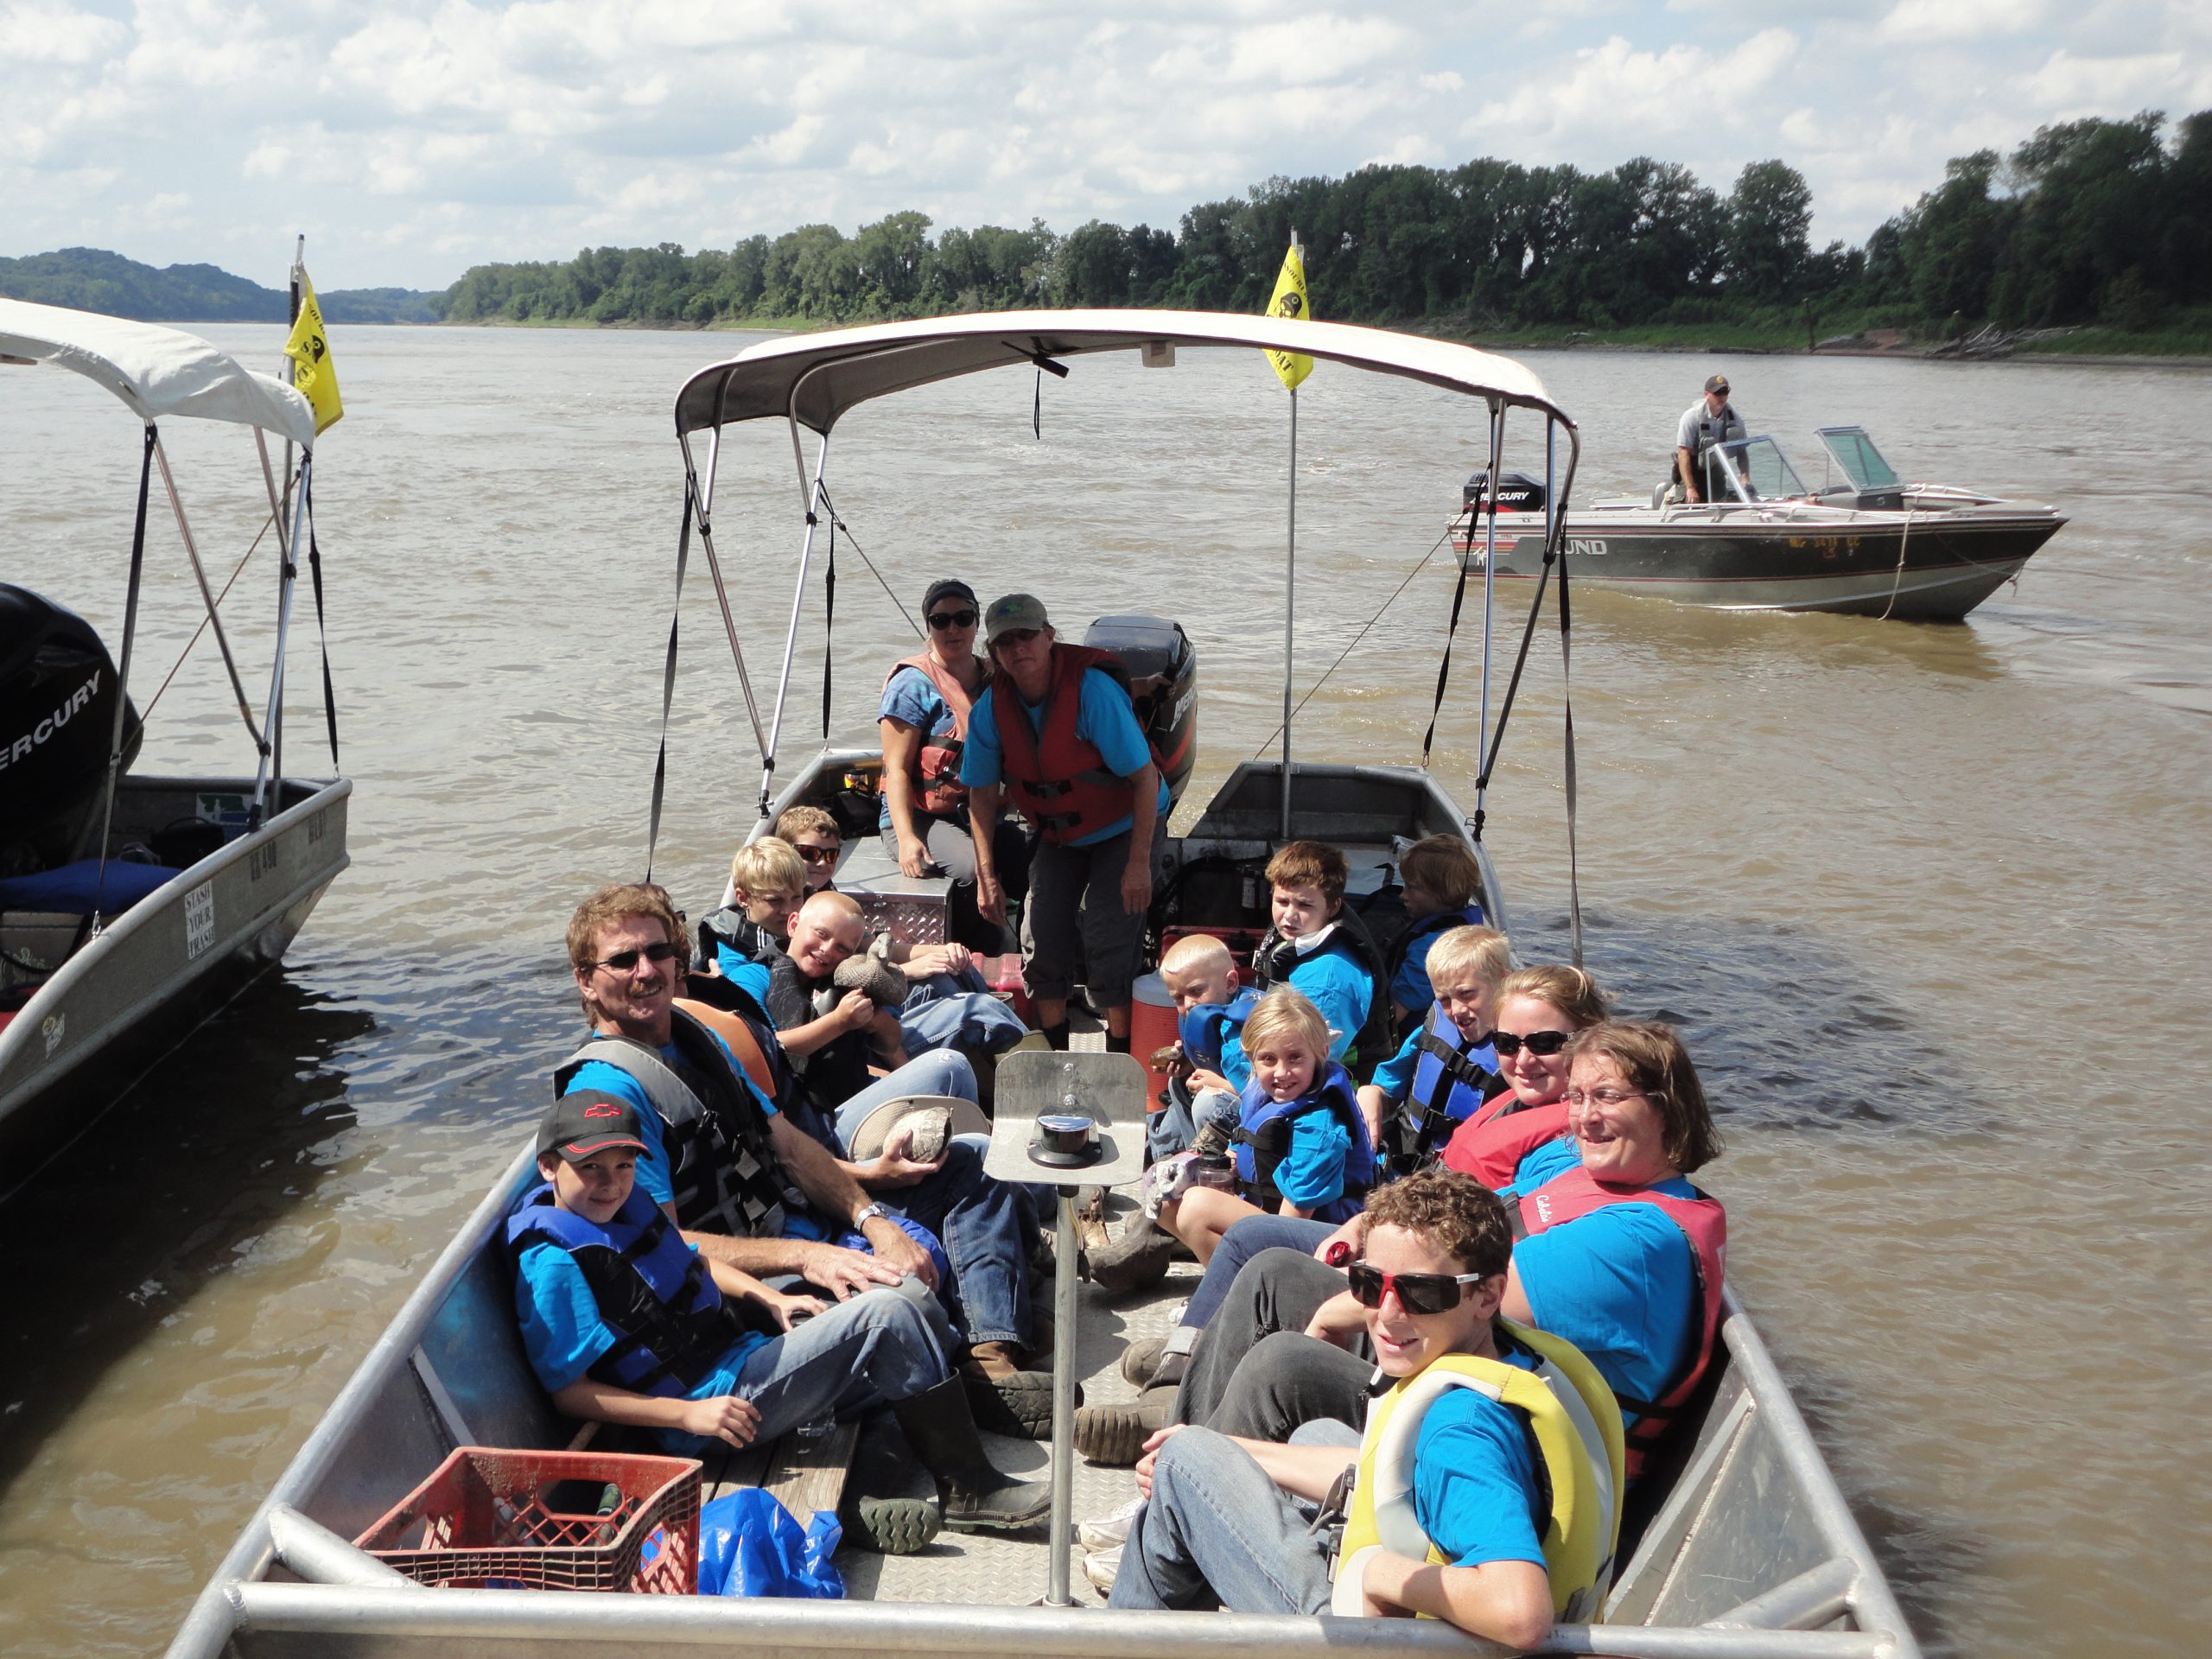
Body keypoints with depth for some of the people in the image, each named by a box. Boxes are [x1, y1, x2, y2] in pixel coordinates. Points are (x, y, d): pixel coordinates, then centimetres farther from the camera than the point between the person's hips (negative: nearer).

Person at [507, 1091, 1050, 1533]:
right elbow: (568, 1392, -20)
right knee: (886, 1317, -19)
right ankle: (969, 1489, -13)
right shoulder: (552, 1264, -18)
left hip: (740, 1344, 10)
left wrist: (769, 1299, 7)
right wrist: (690, 1414, -23)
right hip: (715, 1393, -10)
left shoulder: (624, 1202, 9)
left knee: (921, 1313, 8)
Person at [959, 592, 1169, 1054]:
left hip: (1124, 828, -5)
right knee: (1042, 934, -4)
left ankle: (1120, 1059, -1)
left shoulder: (1092, 689, -29)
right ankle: (1053, 1053, 13)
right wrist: (986, 874, -8)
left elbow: (1145, 778, -25)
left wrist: (1139, 863, -26)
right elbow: (982, 794, -3)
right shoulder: (991, 707, -13)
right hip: (1057, 834, 5)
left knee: (1106, 938, -15)